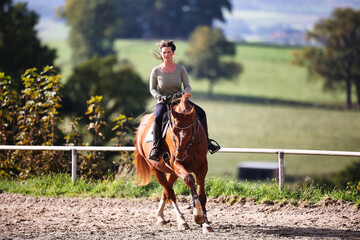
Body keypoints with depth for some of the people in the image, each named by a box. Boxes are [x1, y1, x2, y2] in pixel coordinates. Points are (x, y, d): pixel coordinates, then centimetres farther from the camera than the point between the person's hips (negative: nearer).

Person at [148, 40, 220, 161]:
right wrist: (160, 97, -16)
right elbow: (152, 89, 4)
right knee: (158, 118, -35)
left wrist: (183, 94, -21)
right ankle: (156, 147, -28)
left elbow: (187, 86, 2)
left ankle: (206, 141, 0)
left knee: (201, 112, -14)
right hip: (163, 102, -3)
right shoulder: (156, 71, -2)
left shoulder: (180, 69, 2)